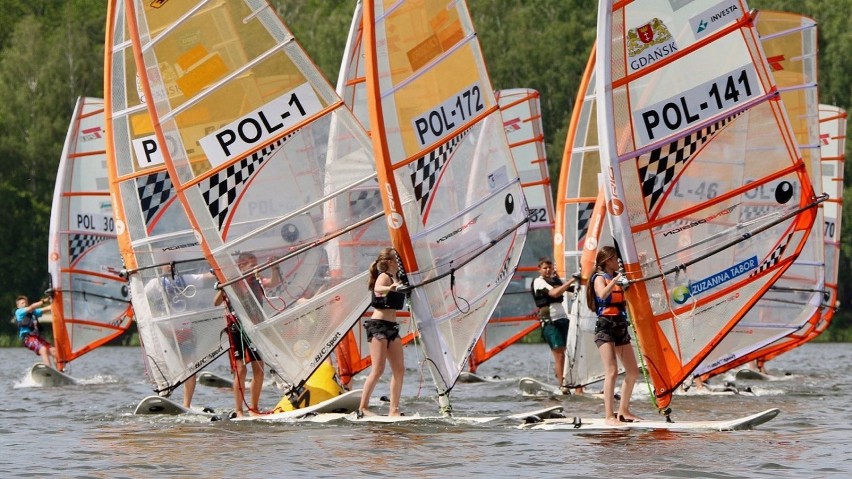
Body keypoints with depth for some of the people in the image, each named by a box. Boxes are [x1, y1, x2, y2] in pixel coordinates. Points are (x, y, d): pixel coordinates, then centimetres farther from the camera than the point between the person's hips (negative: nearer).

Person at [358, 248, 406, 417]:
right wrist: (390, 288, -55)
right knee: (378, 370, -13)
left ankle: (394, 410, 3)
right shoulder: (384, 277, -8)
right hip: (378, 325, -9)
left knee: (399, 369, 2)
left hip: (391, 327, 9)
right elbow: (378, 289, -34)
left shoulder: (394, 279, 19)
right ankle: (363, 408, -8)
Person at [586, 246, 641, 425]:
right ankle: (609, 416, -16)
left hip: (621, 327, 8)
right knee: (612, 372, -16)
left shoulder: (618, 278, 17)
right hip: (605, 327, -8)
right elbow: (602, 294, -26)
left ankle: (623, 411, 20)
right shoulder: (600, 278, -4)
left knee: (633, 372, 9)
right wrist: (615, 280, -26)